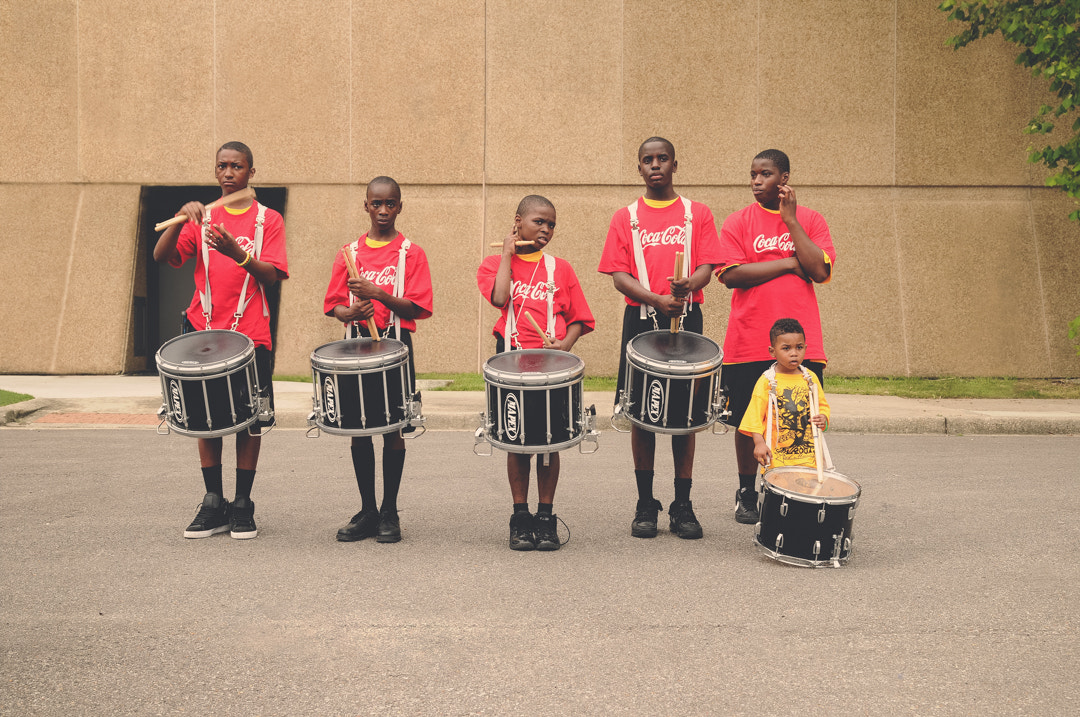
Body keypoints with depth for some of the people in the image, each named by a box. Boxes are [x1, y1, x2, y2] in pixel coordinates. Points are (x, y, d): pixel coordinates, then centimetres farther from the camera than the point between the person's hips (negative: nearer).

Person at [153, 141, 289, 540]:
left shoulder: (268, 220, 4)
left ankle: (243, 505, 12)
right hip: (205, 331, 2)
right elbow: (161, 256, -3)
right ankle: (213, 503, 14)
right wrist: (180, 218, -18)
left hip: (250, 336, -2)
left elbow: (272, 276, -7)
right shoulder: (201, 219, 10)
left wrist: (238, 253, -24)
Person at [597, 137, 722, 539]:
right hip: (641, 321, 0)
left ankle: (682, 505, 10)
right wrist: (657, 299, -18)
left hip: (686, 320, 0)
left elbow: (706, 268, -1)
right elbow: (619, 276, -1)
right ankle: (645, 505, 11)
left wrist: (687, 285, -24)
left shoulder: (697, 214, 9)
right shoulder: (625, 218, 9)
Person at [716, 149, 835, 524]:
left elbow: (820, 271, -8)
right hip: (749, 343, -1)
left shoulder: (810, 220, 7)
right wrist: (788, 264, -10)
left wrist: (790, 220, -8)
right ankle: (747, 493, 22)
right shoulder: (738, 222, 3)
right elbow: (730, 274, -10)